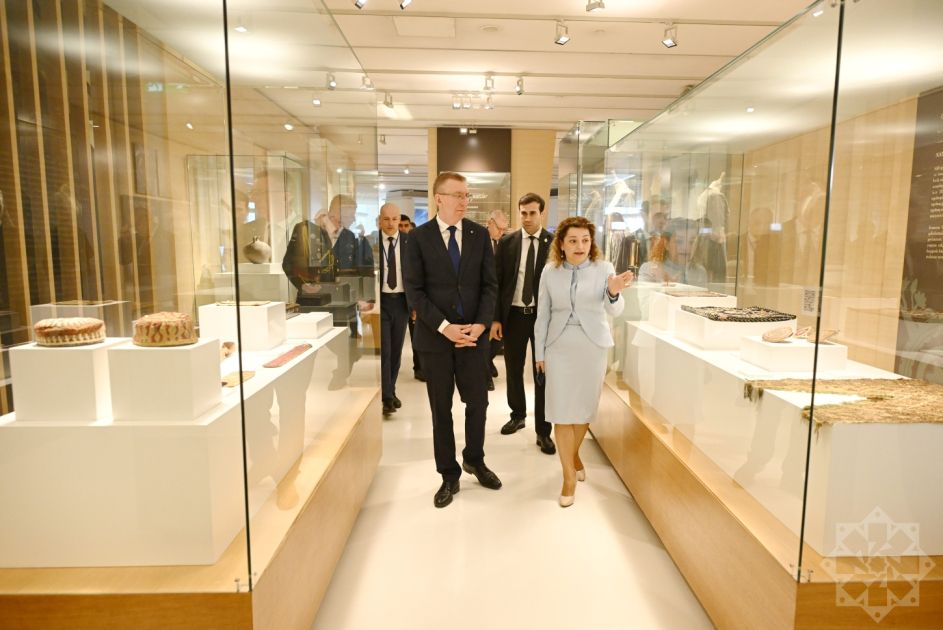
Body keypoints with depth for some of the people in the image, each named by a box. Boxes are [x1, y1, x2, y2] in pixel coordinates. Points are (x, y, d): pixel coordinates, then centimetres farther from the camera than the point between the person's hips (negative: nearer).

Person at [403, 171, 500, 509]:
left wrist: (480, 324, -11)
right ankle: (449, 475, 26)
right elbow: (414, 290, -7)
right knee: (441, 409, 9)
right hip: (434, 336, -2)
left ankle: (474, 460, 36)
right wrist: (444, 327, -16)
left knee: (478, 402, 10)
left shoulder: (480, 234, 4)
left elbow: (489, 284, 2)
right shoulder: (419, 237, -3)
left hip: (473, 333, 2)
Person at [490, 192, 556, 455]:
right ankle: (517, 415, 36)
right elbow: (497, 281, 2)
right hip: (513, 315, 2)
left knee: (543, 374, 3)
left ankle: (543, 431, 14)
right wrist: (495, 318, -3)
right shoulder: (507, 242, 1)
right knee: (513, 370, 15)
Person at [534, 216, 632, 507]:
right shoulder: (550, 272, -2)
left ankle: (573, 455, 37)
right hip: (560, 347, 0)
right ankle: (569, 475, 11)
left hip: (593, 347, 0)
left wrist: (614, 292, -34)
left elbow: (614, 310, -12)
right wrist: (539, 353, 6)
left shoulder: (604, 268, -5)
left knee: (585, 407, 12)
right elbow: (543, 315, 5)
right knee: (561, 411, -1)